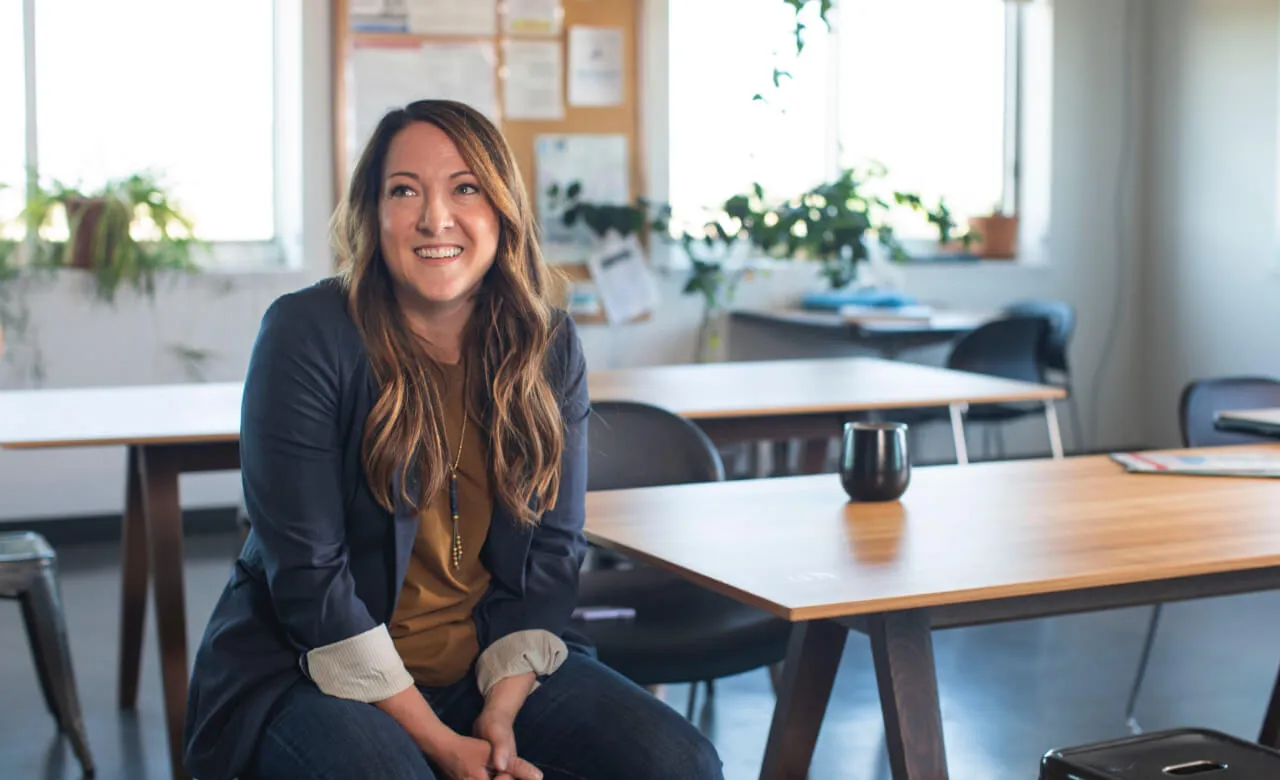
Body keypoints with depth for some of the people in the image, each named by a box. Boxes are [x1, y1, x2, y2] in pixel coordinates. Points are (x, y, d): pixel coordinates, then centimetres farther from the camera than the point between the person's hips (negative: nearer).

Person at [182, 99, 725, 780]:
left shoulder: (549, 347, 0)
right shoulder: (306, 335, -13)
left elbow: (551, 552, 2)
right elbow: (306, 573, -15)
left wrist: (501, 716, -12)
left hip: (492, 667, 4)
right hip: (311, 668, -4)